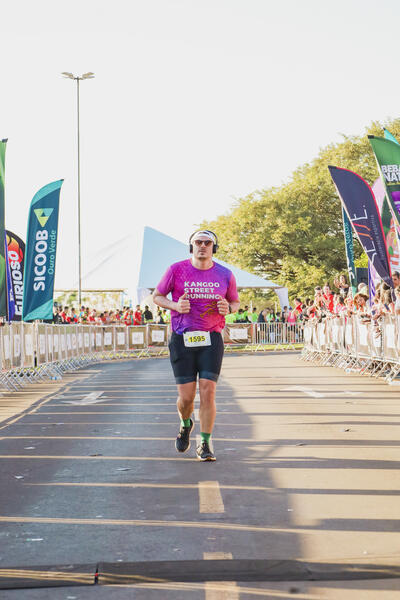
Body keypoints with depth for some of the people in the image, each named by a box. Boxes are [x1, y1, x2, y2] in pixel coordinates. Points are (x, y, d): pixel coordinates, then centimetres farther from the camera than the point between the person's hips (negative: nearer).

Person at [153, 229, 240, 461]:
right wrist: (175, 305, -10)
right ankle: (185, 425, 33)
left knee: (208, 392, -8)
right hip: (182, 340, -1)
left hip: (211, 340, 1)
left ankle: (205, 444, 4)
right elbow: (157, 296, 11)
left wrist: (228, 308, -6)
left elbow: (236, 302, 19)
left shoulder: (225, 275, 5)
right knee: (186, 397, -1)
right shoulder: (177, 270, 0)